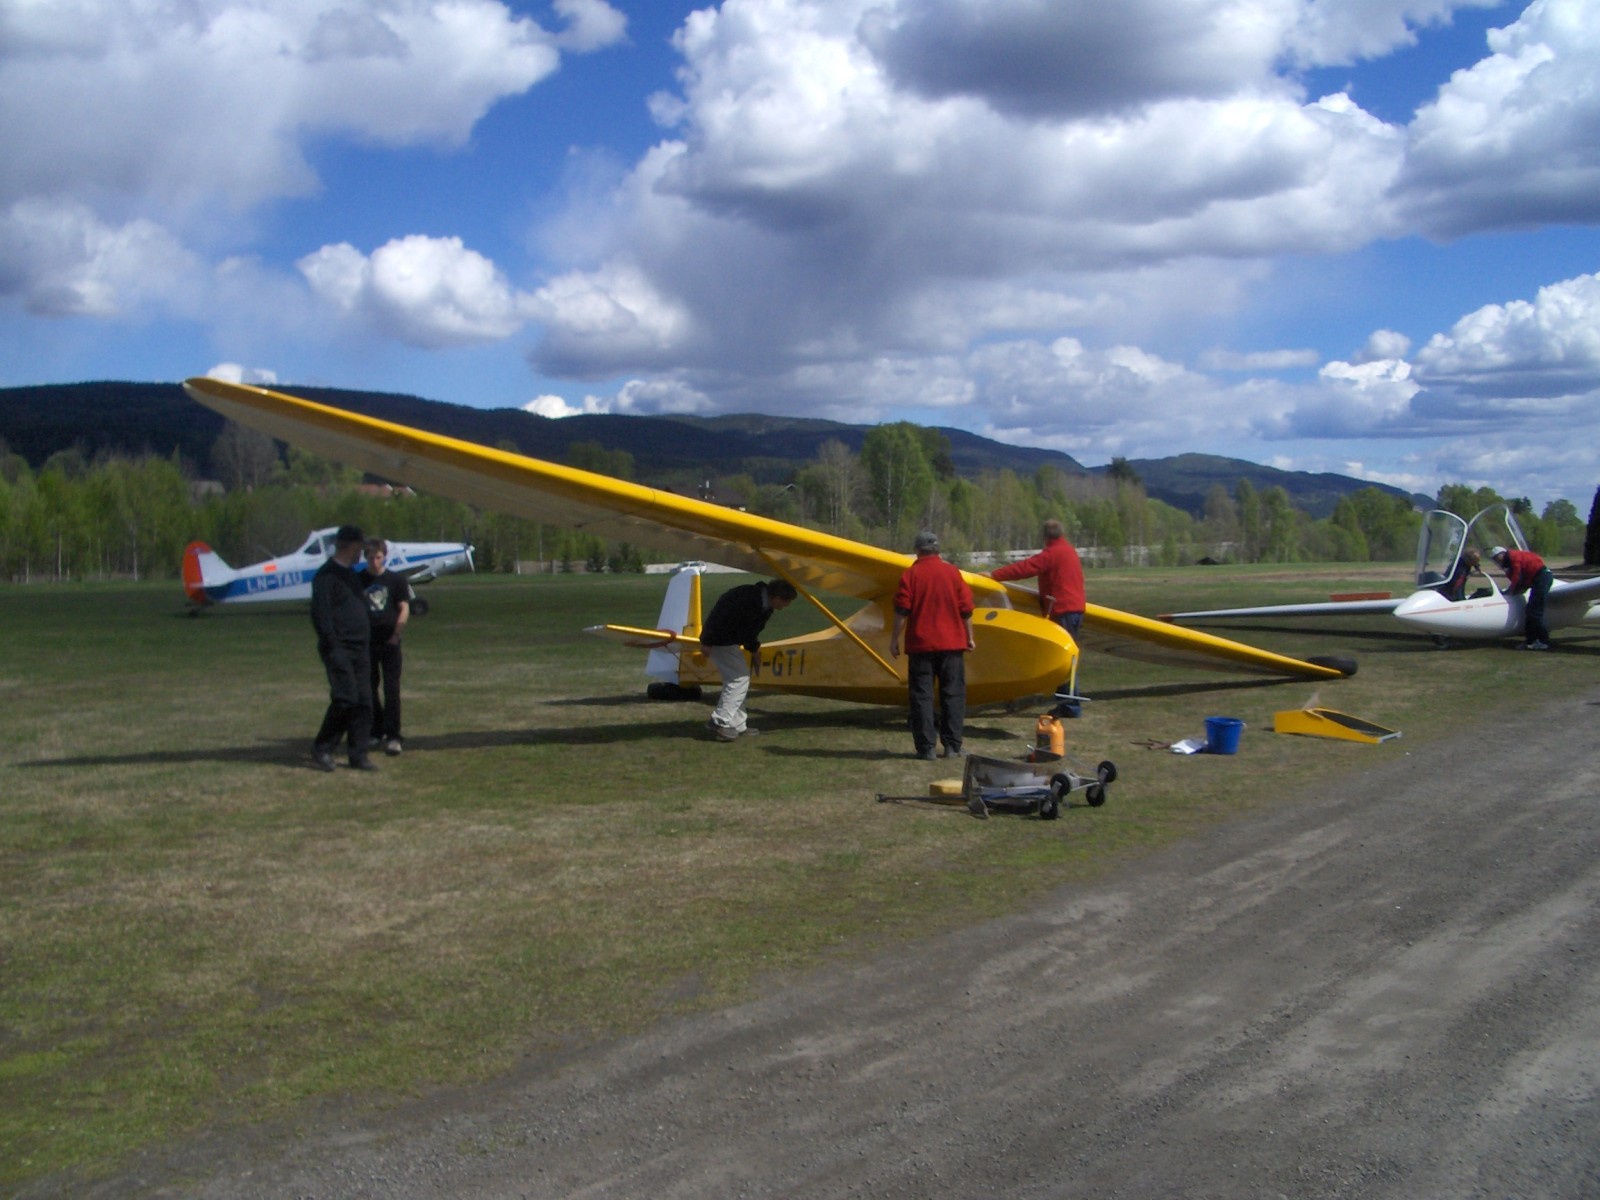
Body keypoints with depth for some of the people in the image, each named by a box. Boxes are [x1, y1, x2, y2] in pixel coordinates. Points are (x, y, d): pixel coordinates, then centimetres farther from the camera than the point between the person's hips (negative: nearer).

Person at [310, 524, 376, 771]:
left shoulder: (351, 575, 20)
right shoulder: (326, 575, -9)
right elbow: (319, 614, -15)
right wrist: (331, 645, -18)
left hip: (358, 649, 8)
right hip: (339, 649, -8)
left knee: (364, 702, 4)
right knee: (345, 698, -13)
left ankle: (358, 755, 9)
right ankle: (322, 748, 2)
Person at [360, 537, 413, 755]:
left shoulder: (396, 580, 3)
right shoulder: (358, 581, 6)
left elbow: (404, 609, 1)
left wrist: (396, 635, -7)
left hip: (389, 641, -2)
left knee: (391, 688, -7)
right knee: (369, 688, 9)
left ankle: (393, 736, -8)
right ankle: (376, 731, 21)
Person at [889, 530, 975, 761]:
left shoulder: (911, 575, -4)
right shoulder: (952, 573, 2)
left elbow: (902, 611, -7)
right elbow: (966, 609, 3)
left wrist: (894, 639, 1)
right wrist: (969, 637, 13)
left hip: (920, 644, -1)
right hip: (951, 644, 2)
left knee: (922, 696, 3)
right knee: (953, 694, 8)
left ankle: (925, 747, 0)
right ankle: (952, 746, 7)